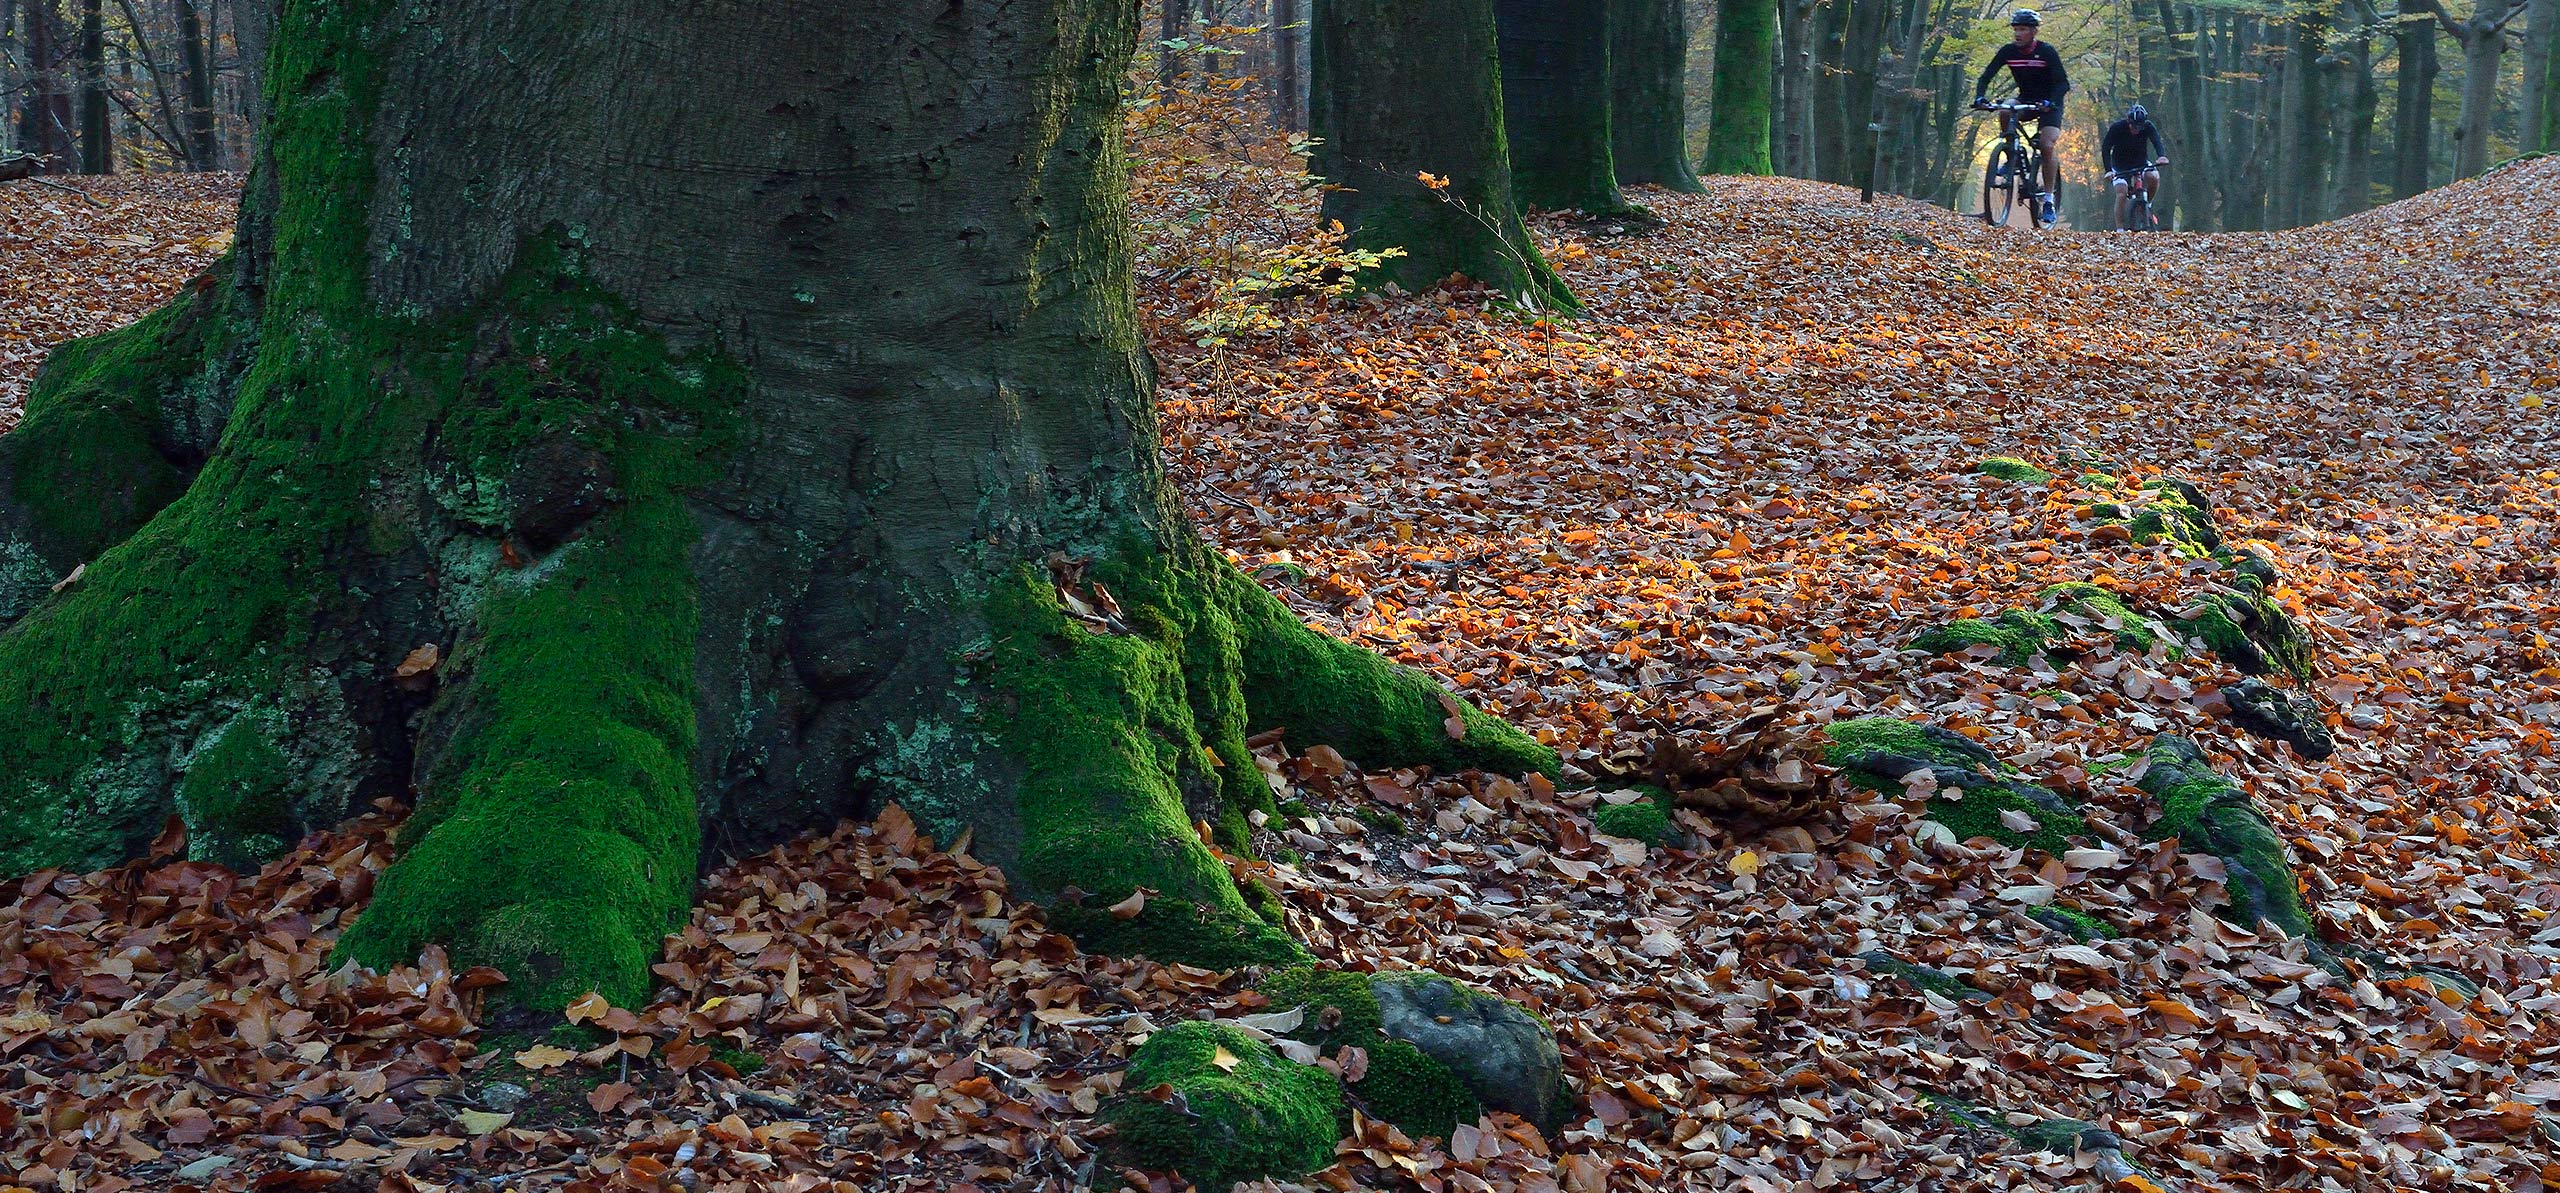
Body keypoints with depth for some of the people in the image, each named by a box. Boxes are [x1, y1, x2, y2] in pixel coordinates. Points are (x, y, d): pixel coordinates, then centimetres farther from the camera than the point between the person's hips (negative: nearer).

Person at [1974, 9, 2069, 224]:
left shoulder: (2046, 51, -20)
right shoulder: (2008, 51, -10)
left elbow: (2063, 83, -24)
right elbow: (1986, 76, -11)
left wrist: (2050, 102, -43)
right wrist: (1979, 97, -31)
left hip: (2049, 103, -4)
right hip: (2025, 100, 4)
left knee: (2047, 147, -20)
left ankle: (2049, 200, -11)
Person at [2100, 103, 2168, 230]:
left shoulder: (2148, 127, -17)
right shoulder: (2117, 128, -22)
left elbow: (2157, 142, -29)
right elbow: (2105, 149, -25)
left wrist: (2162, 156, -52)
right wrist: (2108, 170, -38)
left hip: (2141, 162, 2)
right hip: (2120, 166, -2)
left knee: (2154, 177, -28)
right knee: (2121, 194, -21)